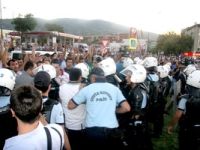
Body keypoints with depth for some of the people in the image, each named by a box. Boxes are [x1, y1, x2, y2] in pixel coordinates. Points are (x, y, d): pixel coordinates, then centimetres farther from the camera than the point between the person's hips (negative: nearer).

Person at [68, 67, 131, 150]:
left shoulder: (86, 89, -1)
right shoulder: (114, 88, 3)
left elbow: (70, 106, 5)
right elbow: (126, 108, 0)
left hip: (92, 129, -1)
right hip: (111, 129, 1)